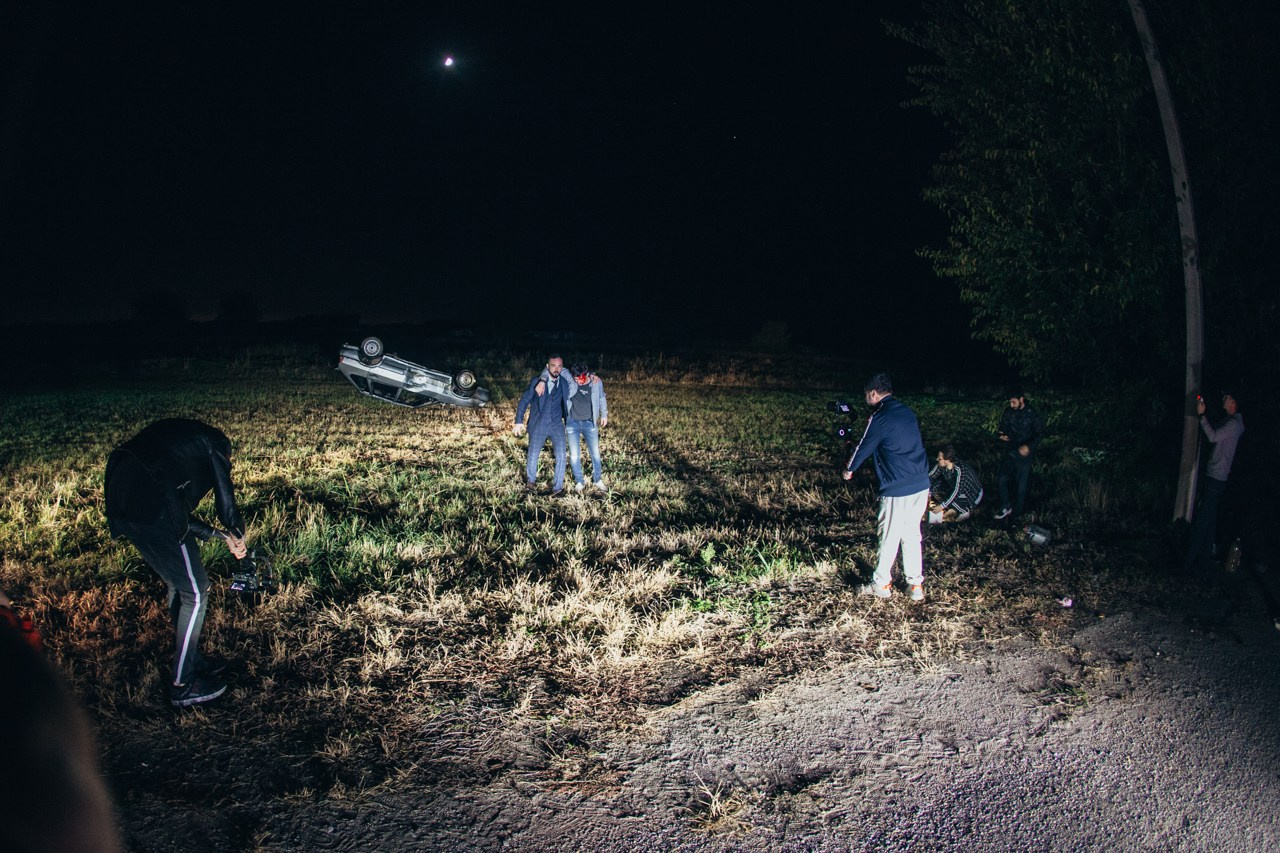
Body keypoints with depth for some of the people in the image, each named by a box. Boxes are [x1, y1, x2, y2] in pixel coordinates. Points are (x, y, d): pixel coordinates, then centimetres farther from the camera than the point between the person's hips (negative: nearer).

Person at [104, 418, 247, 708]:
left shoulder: (177, 435, 32)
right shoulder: (215, 444, 11)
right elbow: (226, 503, 8)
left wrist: (219, 534, 36)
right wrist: (237, 536, 29)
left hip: (119, 502, 8)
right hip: (154, 510, -8)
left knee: (177, 585, 23)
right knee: (195, 593, 6)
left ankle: (193, 661, 36)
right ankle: (183, 685, 15)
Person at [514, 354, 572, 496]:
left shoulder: (564, 383, 2)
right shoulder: (536, 381, -6)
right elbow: (524, 401, -1)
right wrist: (519, 421, -3)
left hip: (557, 425, 1)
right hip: (538, 425, -1)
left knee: (561, 456, -14)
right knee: (533, 456, 9)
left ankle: (557, 487, -2)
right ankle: (531, 480, 37)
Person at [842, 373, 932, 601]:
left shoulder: (879, 418, -11)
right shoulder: (907, 412, 11)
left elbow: (864, 447, -1)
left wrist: (849, 469, 19)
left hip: (897, 489, -7)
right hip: (921, 485, 7)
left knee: (889, 538, 7)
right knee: (912, 536, 16)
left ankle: (881, 584, 19)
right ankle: (916, 586, 20)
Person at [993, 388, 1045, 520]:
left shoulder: (1032, 414, -11)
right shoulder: (1008, 412, 0)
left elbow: (1040, 433, -7)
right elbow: (1003, 427, 11)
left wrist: (1029, 446, -23)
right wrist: (1004, 435, -14)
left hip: (1025, 453, -3)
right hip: (1011, 451, 3)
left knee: (1022, 486, 4)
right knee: (1001, 479, -9)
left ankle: (1016, 514, 20)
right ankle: (1006, 507, 10)